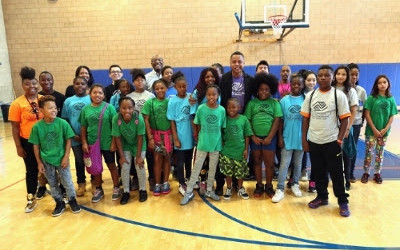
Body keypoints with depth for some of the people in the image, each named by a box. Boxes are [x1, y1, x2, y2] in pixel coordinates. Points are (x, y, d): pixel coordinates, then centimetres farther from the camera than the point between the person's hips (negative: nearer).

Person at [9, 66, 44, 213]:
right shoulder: (17, 104, -9)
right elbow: (15, 127, -5)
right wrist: (19, 147, -5)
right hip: (28, 142, -1)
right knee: (31, 170, 12)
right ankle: (31, 198, 29)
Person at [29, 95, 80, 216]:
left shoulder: (63, 123, -15)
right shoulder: (37, 126, -11)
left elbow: (68, 140, -6)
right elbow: (36, 145, -3)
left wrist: (66, 157, -9)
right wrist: (39, 162, -1)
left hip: (61, 159, -1)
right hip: (46, 161, 2)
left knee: (67, 181, 9)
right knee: (53, 184, 15)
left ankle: (72, 200, 30)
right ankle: (59, 203, 32)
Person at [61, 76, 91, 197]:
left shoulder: (91, 99, -5)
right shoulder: (68, 101, 2)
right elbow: (65, 120, 4)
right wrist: (73, 135, -4)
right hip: (75, 138, 2)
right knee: (79, 161, 15)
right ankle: (81, 184, 31)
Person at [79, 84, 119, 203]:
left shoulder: (109, 107, -9)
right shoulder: (86, 109, -1)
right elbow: (83, 127, 4)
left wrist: (113, 142, -10)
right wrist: (84, 142, -1)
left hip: (107, 143, -3)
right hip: (92, 143, 3)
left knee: (111, 165, 12)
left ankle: (116, 188, 28)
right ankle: (98, 190, 31)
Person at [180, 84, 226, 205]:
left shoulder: (222, 110, -7)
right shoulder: (201, 108, -9)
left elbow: (222, 127, 2)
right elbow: (198, 126, 1)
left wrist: (216, 137, 0)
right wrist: (203, 136, 0)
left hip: (216, 144, 1)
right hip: (202, 143, -1)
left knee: (213, 168, 14)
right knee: (196, 167, 6)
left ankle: (209, 191, 31)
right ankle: (189, 192, 16)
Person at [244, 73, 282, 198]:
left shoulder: (274, 103, 2)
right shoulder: (252, 103, 3)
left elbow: (277, 120, -3)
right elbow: (247, 121, 1)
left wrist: (269, 137, -8)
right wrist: (253, 136, -6)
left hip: (269, 137, -1)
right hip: (255, 138, 1)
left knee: (269, 163, 6)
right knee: (257, 162, 10)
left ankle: (269, 186, 22)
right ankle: (259, 186, 23)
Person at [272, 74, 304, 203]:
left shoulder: (305, 100, -3)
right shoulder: (284, 101, -4)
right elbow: (280, 121, -1)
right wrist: (280, 138, -3)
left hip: (301, 138, 1)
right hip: (287, 138, -1)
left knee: (298, 164, 15)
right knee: (284, 164, 2)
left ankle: (295, 185, 32)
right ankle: (280, 189, 7)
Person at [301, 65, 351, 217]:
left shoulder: (339, 95, -5)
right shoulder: (310, 96, 3)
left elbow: (344, 119, -4)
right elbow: (305, 118, 6)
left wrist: (340, 140, -10)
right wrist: (304, 139, 2)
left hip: (332, 142, -3)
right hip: (313, 142, 3)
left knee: (336, 173, 6)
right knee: (318, 172, 15)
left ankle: (343, 201, 21)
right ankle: (322, 197, 32)